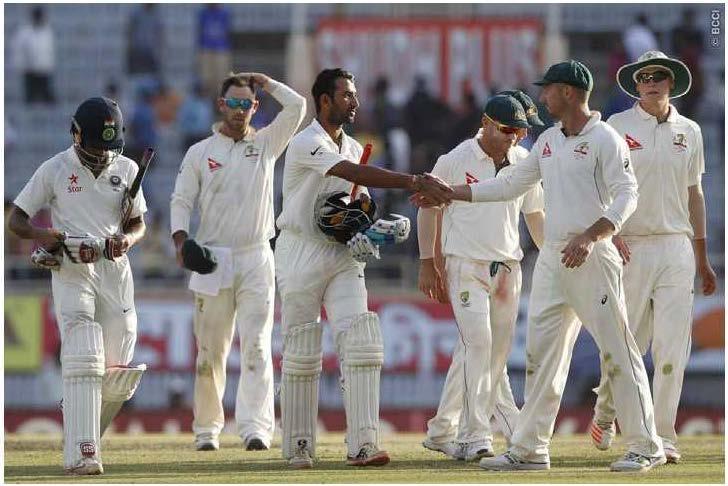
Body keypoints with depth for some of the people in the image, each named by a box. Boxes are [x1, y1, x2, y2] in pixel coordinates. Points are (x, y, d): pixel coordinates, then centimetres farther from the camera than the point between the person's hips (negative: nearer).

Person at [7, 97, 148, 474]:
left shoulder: (126, 169, 9)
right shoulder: (54, 170, -1)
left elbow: (139, 223, 17)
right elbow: (15, 220, 1)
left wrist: (128, 238, -8)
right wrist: (42, 235, -21)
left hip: (115, 271, 4)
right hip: (71, 273, -4)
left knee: (120, 375, 2)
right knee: (83, 360, -18)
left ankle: (84, 438, 25)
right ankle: (80, 455, -21)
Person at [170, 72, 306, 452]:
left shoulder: (266, 144, 11)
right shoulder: (200, 152, 9)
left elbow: (296, 106, 1)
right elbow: (181, 200, 4)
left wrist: (263, 81, 9)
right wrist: (181, 238, -12)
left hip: (255, 260, 0)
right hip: (212, 260, 0)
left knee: (256, 345, -11)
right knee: (210, 349, 2)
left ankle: (255, 428, -18)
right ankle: (207, 429, 10)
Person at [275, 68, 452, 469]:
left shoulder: (353, 148, 13)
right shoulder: (306, 144, -13)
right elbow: (357, 175, -27)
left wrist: (360, 210, -4)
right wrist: (415, 183, -35)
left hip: (343, 255, 6)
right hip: (301, 252, -6)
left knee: (360, 342, -9)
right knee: (301, 350, -2)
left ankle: (362, 444, -15)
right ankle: (298, 447, 8)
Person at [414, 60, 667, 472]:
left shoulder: (604, 139, -9)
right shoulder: (548, 141, 16)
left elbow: (627, 195, -16)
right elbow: (513, 185, 23)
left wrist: (589, 237, -28)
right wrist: (449, 193, 20)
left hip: (592, 258, -8)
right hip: (552, 259, 8)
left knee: (618, 351, -7)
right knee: (541, 352, 8)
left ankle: (646, 447, -3)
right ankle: (530, 449, 12)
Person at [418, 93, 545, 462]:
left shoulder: (524, 162, 8)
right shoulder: (454, 161, -5)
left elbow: (535, 216, 17)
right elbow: (429, 210, 1)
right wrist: (428, 265, -3)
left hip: (507, 266, 5)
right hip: (466, 264, -5)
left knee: (496, 351, 5)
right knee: (477, 342, -17)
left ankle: (443, 431, 15)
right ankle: (474, 437, -17)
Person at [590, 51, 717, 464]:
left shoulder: (689, 132, 13)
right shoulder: (617, 127, 1)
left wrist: (702, 257, 18)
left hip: (676, 248, 3)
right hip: (630, 248, -3)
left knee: (672, 348, -5)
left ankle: (662, 438, -2)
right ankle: (605, 412, 25)